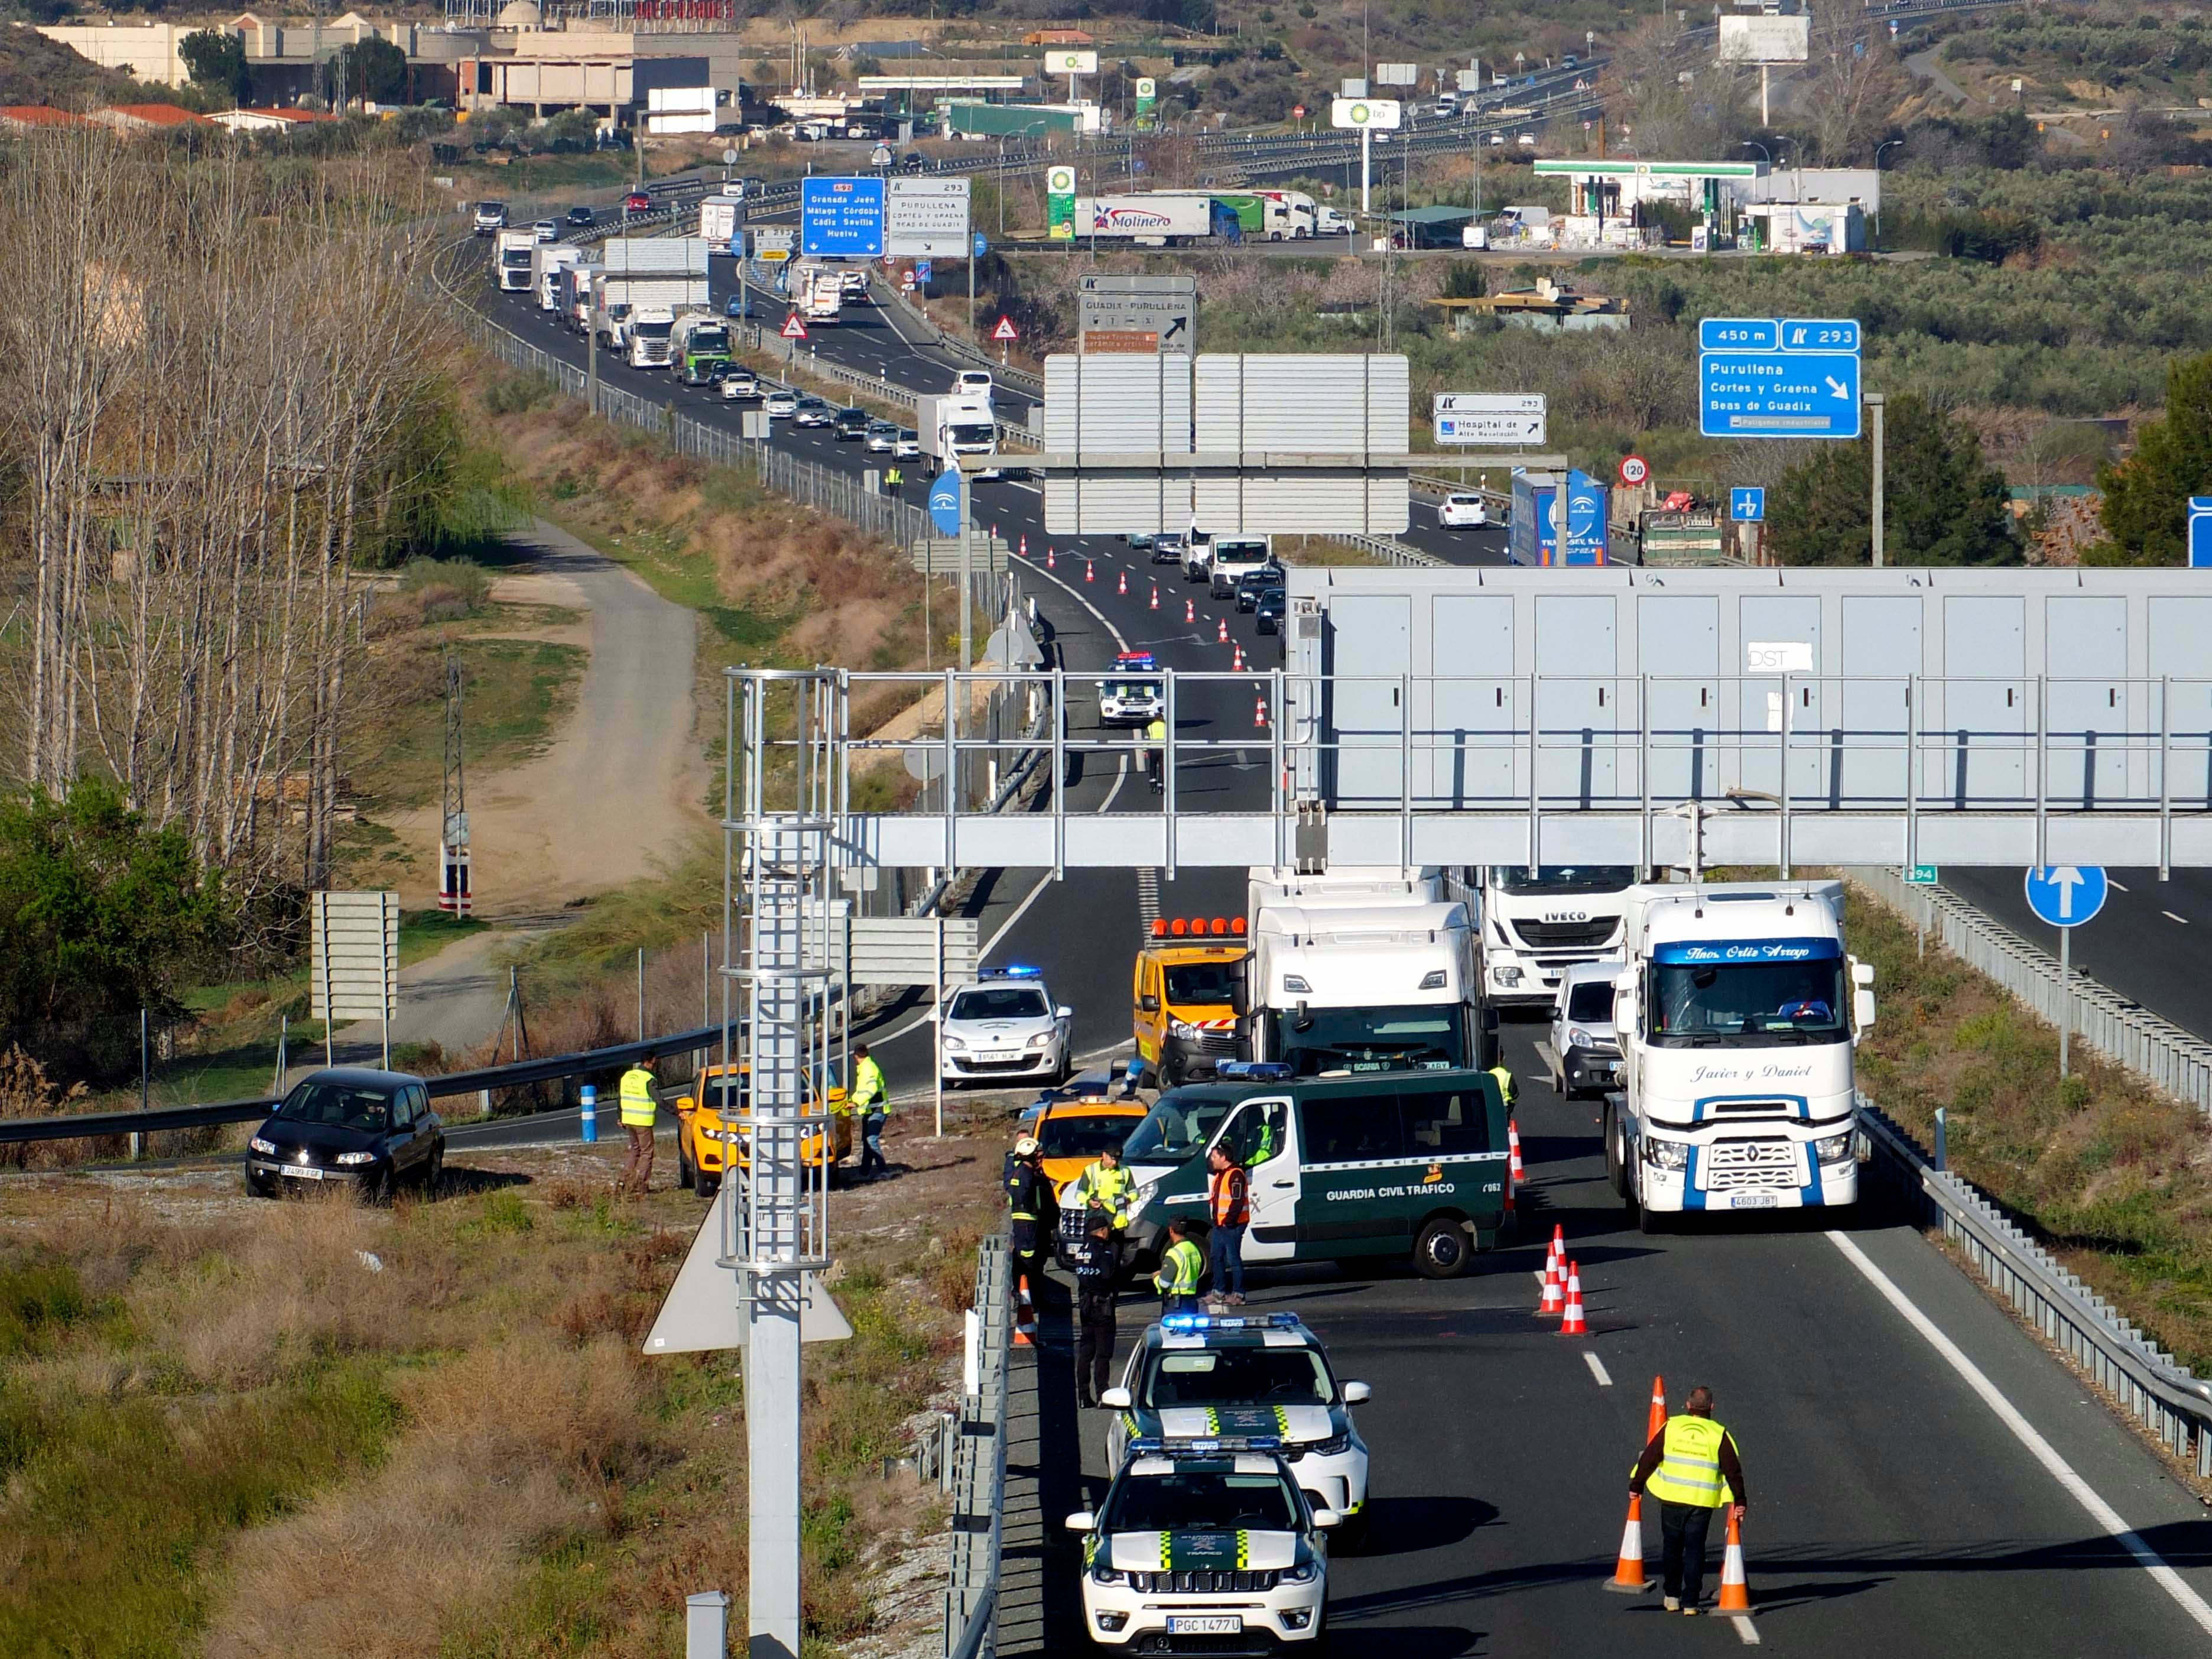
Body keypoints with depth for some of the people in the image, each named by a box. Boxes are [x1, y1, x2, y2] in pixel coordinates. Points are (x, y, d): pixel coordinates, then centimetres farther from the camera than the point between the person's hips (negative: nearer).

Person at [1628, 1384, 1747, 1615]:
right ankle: (1690, 1602, 0)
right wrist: (1739, 1500, 1)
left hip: (1671, 1499, 1)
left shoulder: (1671, 1427, 1)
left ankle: (1671, 1596, 22)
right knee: (1695, 1551, 4)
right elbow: (1733, 1470, -4)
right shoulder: (1719, 1435, -2)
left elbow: (1649, 1458, 4)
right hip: (1702, 1502, -1)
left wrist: (1636, 1485, 14)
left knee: (1671, 1547, 16)